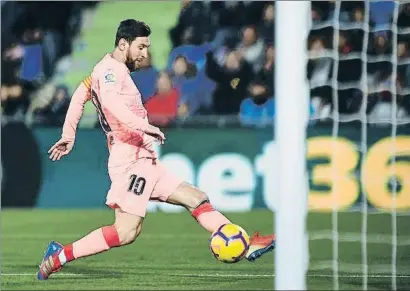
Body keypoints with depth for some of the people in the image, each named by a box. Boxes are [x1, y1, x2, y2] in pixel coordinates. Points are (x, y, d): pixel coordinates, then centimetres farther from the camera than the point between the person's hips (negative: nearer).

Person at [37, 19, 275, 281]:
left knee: (197, 199, 7)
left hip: (144, 160, 11)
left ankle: (249, 246, 3)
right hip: (131, 159, -11)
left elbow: (80, 95, 31)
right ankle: (60, 256, -10)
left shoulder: (114, 71, 20)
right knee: (126, 232, -17)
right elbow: (110, 101, -31)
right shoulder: (111, 70, -10)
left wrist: (68, 137, 34)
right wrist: (145, 127, -37)